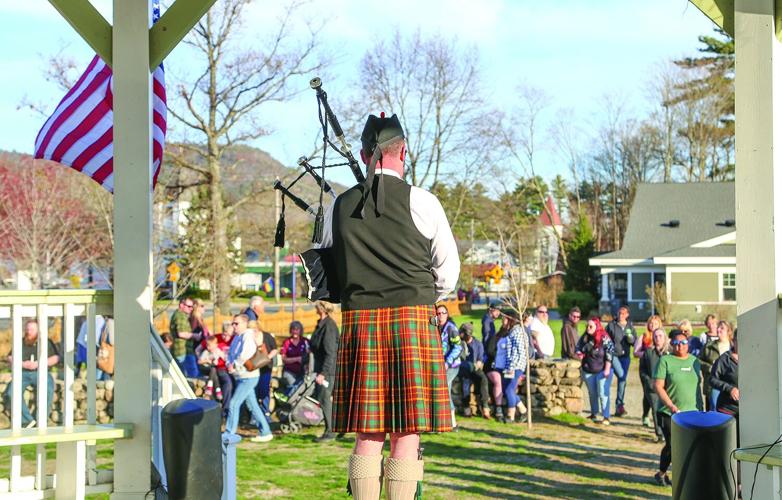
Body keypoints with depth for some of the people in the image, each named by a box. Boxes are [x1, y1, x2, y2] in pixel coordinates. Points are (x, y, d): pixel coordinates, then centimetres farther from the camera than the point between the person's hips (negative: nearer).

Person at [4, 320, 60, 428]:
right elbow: (10, 359, 15)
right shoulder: (20, 343, 22)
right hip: (22, 373, 2)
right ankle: (27, 421, -24)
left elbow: (56, 358, 5)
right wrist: (22, 364, -6)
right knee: (12, 392, -29)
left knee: (48, 390, -34)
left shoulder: (47, 342, 16)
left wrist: (38, 363, -9)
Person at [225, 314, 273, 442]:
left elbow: (246, 355, -25)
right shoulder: (237, 337, 14)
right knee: (252, 406, 12)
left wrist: (234, 366, -16)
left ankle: (229, 434, -5)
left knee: (234, 404, -9)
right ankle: (265, 432, 18)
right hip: (241, 377, 9)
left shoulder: (248, 336, -14)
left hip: (248, 377, -9)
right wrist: (229, 364, -4)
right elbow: (231, 354, 16)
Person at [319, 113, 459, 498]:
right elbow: (448, 271, 5)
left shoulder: (340, 207, 7)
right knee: (407, 432, 2)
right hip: (412, 321, -3)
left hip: (358, 323, 3)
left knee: (368, 435, 8)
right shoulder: (420, 201, -2)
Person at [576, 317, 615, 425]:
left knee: (603, 394, -8)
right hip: (588, 371, 5)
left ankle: (606, 417, -3)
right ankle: (594, 414, 30)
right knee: (592, 393, 16)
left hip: (602, 370, -5)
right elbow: (578, 347, 16)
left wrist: (607, 369, -17)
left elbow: (609, 353, -15)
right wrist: (579, 353, -7)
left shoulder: (604, 338, -14)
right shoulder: (584, 337, 2)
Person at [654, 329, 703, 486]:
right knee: (672, 445, -2)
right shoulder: (665, 361, -6)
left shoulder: (694, 360, 11)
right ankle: (661, 473, 22)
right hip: (669, 413, -4)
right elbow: (658, 386, -11)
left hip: (692, 412, 4)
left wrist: (701, 407, 15)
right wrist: (671, 405, -20)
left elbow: (698, 385, 19)